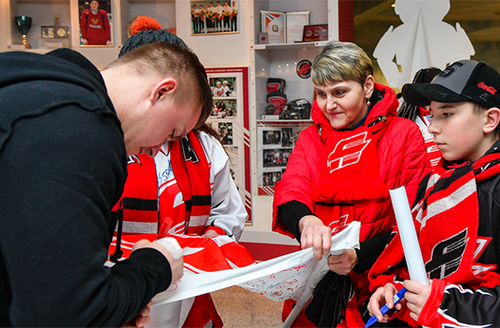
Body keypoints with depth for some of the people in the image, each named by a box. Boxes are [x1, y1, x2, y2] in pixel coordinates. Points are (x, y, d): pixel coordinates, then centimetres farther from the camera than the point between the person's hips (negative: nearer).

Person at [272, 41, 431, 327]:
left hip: (377, 289, -2)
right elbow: (290, 192, -10)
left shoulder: (404, 134, -3)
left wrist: (361, 256, -23)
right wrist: (304, 220, -33)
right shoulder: (311, 138, 8)